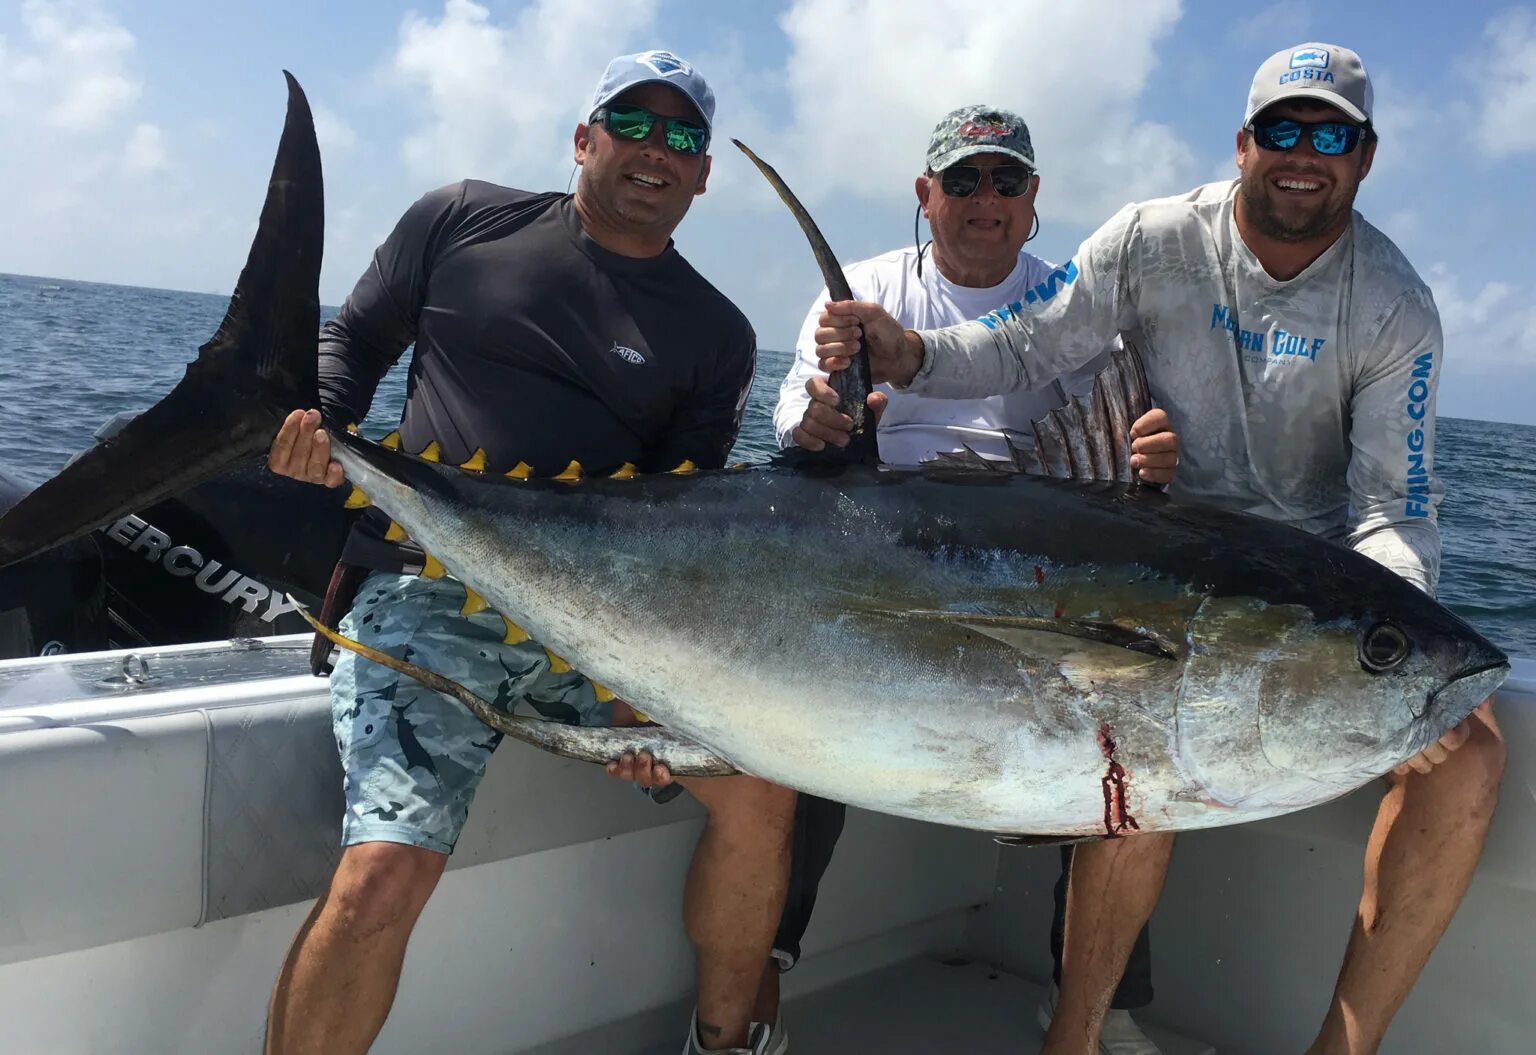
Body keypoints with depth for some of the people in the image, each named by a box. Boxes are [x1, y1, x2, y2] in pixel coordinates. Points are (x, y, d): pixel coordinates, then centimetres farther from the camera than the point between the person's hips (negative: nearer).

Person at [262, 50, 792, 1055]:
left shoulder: (716, 333, 9)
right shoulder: (463, 220, 8)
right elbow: (355, 337, 16)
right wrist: (315, 422, -7)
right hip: (426, 597, -2)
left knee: (759, 790, -11)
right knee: (380, 879, -22)